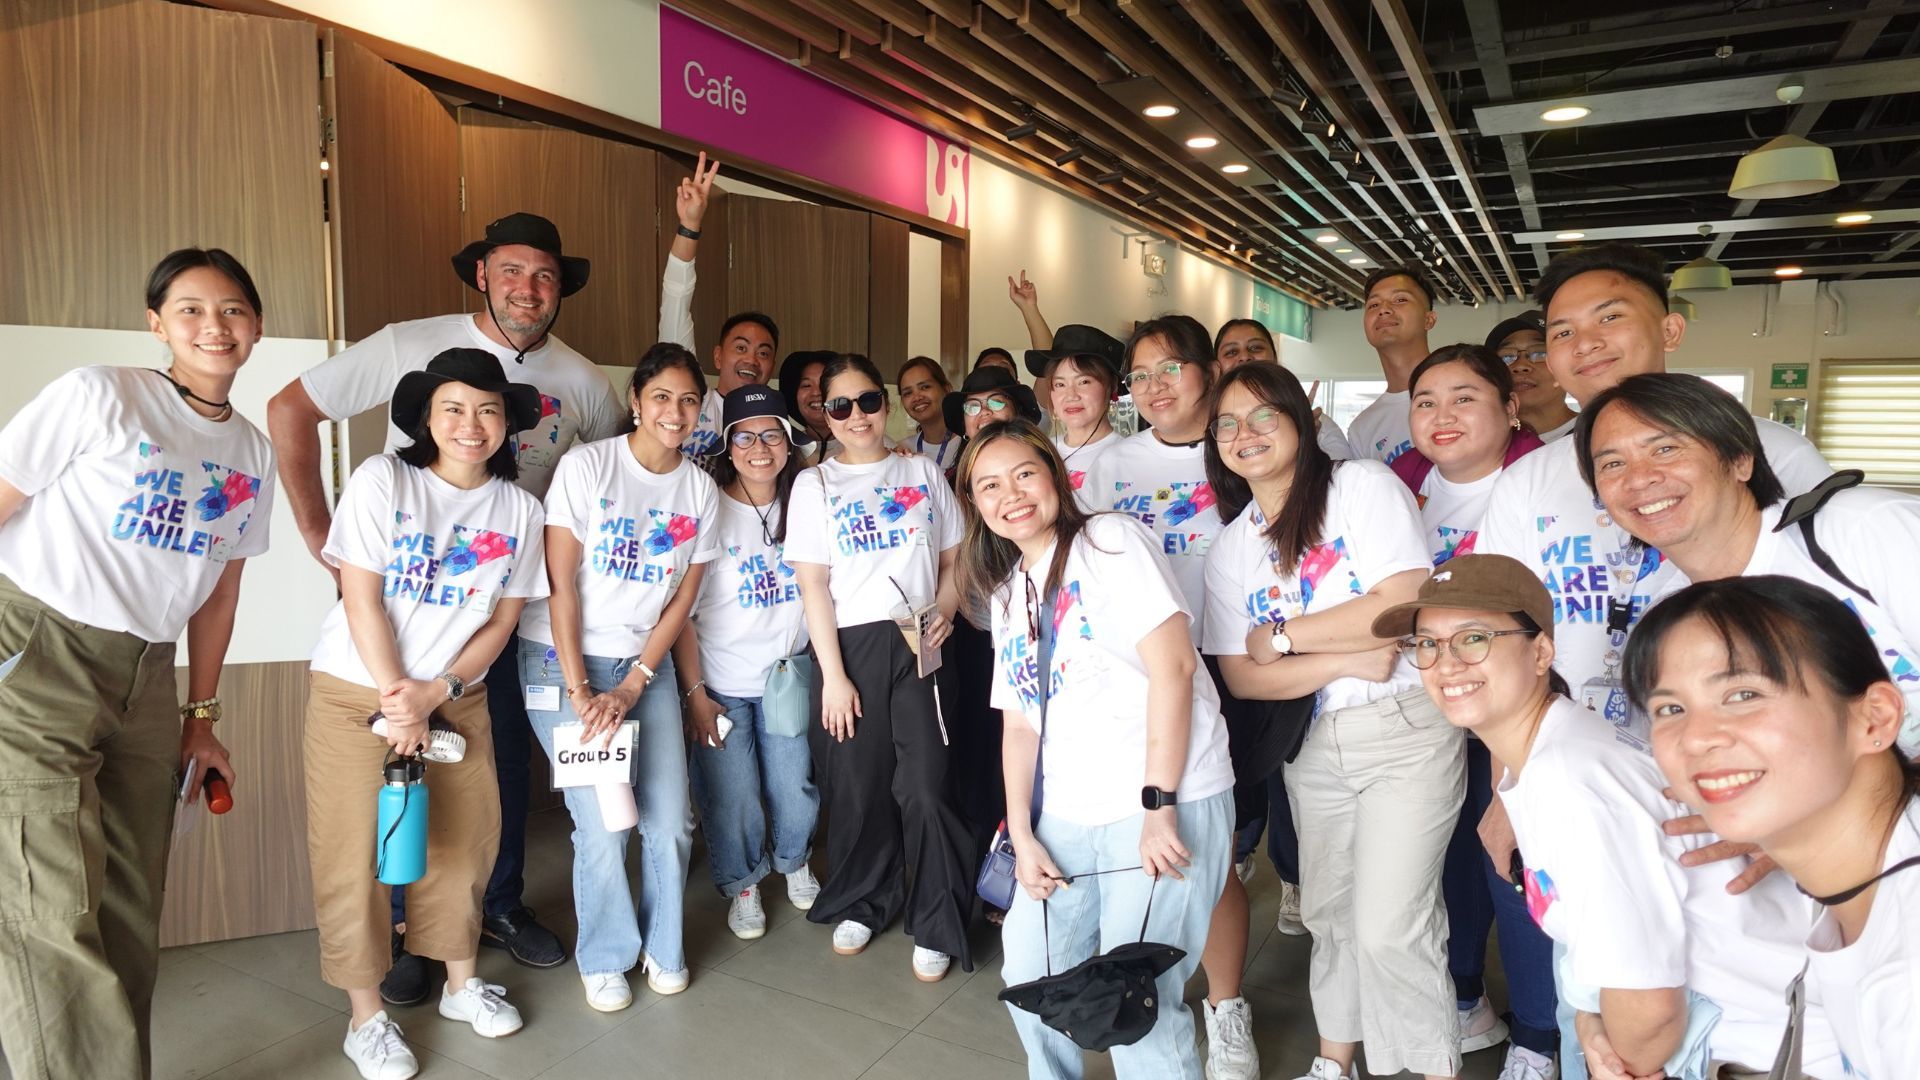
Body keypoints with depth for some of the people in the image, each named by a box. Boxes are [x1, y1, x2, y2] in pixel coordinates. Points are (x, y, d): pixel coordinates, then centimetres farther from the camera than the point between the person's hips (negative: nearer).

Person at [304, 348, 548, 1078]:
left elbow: (502, 620, -1)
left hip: (458, 699, 3)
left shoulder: (520, 510, -2)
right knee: (355, 852, 2)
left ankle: (461, 982, 30)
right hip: (356, 692, -3)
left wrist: (434, 692, -13)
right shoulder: (382, 480, -11)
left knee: (463, 841, 9)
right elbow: (362, 600, -13)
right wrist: (397, 699, -14)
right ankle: (366, 1015, 18)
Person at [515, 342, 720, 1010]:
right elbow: (561, 583, -12)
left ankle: (664, 946, 26)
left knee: (669, 820, 0)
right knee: (604, 824, -5)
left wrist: (629, 689, -6)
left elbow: (682, 600, 2)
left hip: (646, 663, 4)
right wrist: (578, 689, -14)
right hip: (563, 660, -3)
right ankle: (605, 959, 21)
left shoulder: (701, 491, 1)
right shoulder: (587, 466, -11)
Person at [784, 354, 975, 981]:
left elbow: (953, 559, 12)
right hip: (851, 645, 0)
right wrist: (833, 675, -6)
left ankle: (937, 927, 11)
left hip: (918, 645, 0)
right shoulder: (814, 485, 5)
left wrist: (944, 612, -8)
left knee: (924, 789, -5)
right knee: (857, 787, 7)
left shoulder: (922, 473, 10)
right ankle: (861, 903, 31)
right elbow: (813, 584, 0)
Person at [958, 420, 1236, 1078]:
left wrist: (1158, 804, -17)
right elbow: (1020, 722, 13)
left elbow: (1172, 665, -14)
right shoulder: (1006, 592, 14)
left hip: (1168, 805, -6)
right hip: (1066, 821, 7)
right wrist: (1022, 835, 2)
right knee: (1028, 977, 13)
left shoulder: (1111, 541, -5)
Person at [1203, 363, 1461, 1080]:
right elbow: (1241, 677, -2)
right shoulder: (1230, 550, 6)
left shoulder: (1363, 485, -7)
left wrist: (1281, 634, -10)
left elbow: (1402, 605, -19)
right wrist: (1349, 662, -15)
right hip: (1312, 746, 5)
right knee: (1329, 913, 16)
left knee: (1389, 929, -7)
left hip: (1407, 731, -5)